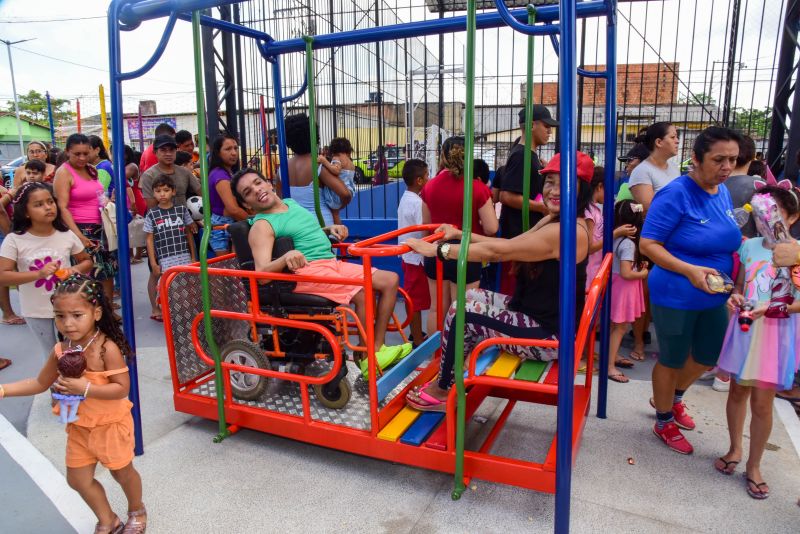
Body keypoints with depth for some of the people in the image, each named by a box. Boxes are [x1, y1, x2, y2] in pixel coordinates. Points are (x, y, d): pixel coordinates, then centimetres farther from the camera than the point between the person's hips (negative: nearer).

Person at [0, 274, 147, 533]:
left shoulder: (107, 348, -27)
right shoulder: (60, 350, -8)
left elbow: (122, 388, -26)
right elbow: (40, 383, 6)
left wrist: (86, 388, -34)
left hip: (111, 424, -6)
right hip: (79, 425, 6)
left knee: (122, 472, 15)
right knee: (78, 479, 16)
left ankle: (137, 511, 44)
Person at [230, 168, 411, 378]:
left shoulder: (291, 203, 18)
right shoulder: (261, 225, -6)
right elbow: (262, 274, -20)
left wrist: (330, 229, 14)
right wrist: (286, 256, -37)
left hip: (333, 263, 9)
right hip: (306, 271, -8)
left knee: (391, 280, 0)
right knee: (364, 294, -29)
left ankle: (378, 347, 1)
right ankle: (367, 359, -11)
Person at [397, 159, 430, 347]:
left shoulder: (405, 199, 9)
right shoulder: (418, 202, -20)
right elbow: (425, 232, -23)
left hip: (407, 255, 9)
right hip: (416, 257, -9)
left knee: (412, 297, 18)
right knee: (417, 299, -1)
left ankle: (416, 333, 30)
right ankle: (418, 340, 8)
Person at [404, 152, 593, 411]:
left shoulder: (564, 231, -25)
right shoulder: (554, 220, 7)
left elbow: (497, 251, -25)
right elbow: (509, 245, 10)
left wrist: (436, 249, -19)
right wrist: (460, 234, 7)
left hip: (548, 333, -10)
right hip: (538, 315, 10)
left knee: (461, 313, -10)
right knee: (469, 298, 8)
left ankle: (443, 390, 9)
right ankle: (451, 375, 16)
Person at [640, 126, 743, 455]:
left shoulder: (723, 191, 3)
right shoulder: (676, 194, -20)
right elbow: (648, 244, -20)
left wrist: (734, 278, 4)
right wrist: (689, 270, -30)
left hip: (714, 297, 7)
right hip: (676, 298, -7)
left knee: (708, 357, 21)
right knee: (671, 360, 10)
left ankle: (673, 398, 49)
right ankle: (664, 423, 33)